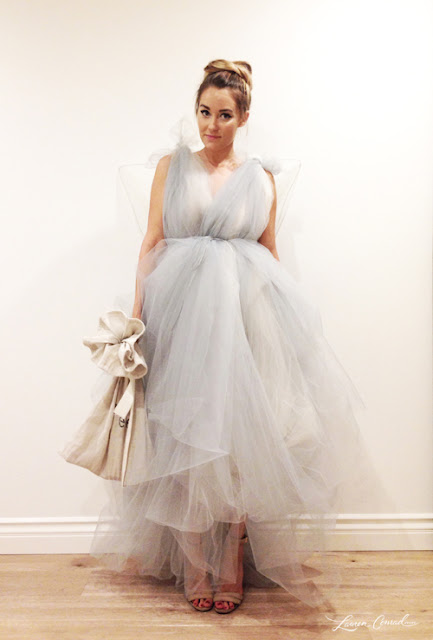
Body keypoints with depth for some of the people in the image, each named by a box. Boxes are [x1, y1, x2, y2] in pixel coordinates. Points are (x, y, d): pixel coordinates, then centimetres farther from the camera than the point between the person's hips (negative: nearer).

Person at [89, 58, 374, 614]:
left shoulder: (260, 178, 12)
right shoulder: (172, 165, 10)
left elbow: (270, 253, 14)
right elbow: (152, 243, 5)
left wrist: (289, 321, 10)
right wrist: (137, 314, -4)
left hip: (245, 310, 1)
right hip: (181, 309, 0)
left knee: (239, 436, -2)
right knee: (187, 437, -1)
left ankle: (231, 567, 12)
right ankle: (196, 567, 13)